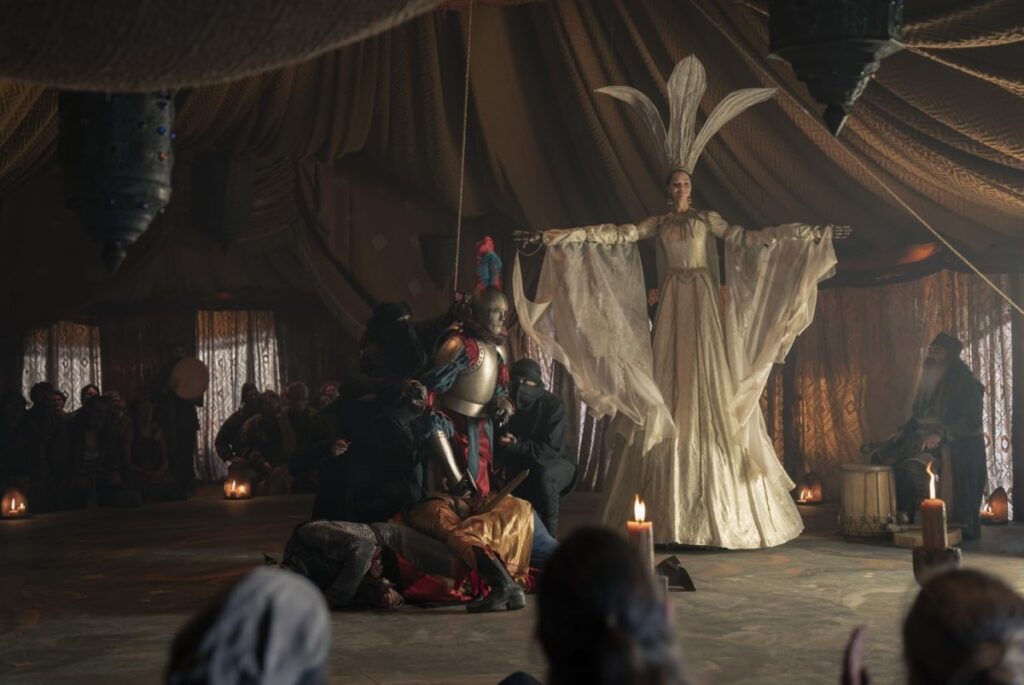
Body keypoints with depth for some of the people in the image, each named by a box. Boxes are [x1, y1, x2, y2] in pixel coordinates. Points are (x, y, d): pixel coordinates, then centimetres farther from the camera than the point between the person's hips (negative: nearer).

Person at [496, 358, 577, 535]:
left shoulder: (553, 404, -18)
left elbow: (552, 449, -24)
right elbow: (501, 445, -4)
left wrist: (516, 446, -24)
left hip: (555, 465, -4)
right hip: (522, 466, 4)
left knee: (543, 474, -37)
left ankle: (549, 530, -23)